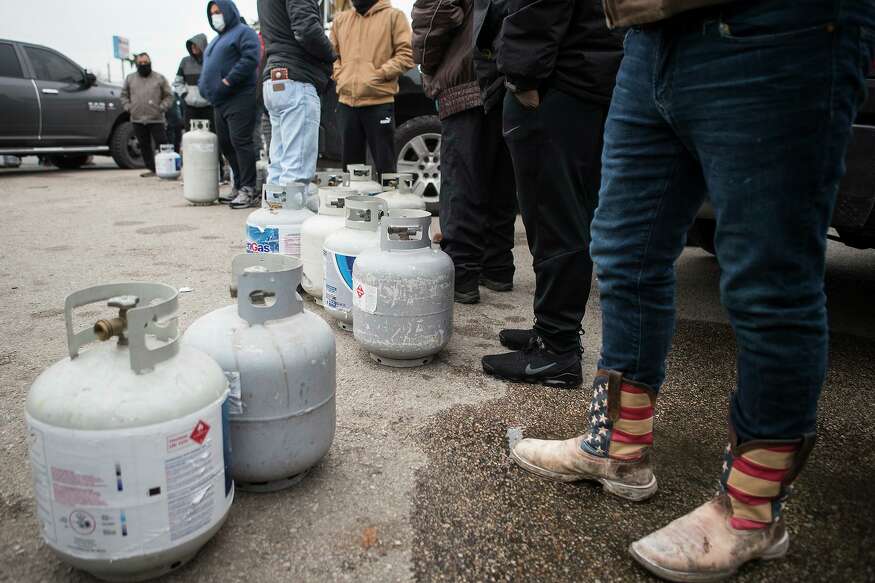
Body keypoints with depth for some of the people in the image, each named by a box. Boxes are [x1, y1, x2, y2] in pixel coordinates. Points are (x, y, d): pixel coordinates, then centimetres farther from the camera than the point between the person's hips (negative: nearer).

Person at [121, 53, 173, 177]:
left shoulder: (159, 78, 5)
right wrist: (128, 107, 5)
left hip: (156, 119, -3)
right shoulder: (130, 78, 13)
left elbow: (168, 96, 5)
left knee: (162, 144, -7)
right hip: (137, 119, 4)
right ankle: (151, 169, 13)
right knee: (144, 146, 6)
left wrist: (161, 107, -8)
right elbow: (124, 95, 20)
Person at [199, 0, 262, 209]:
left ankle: (248, 190, -13)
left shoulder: (243, 32, 0)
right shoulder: (217, 40, 27)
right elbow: (209, 67, 33)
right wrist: (204, 85, 13)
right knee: (225, 144, 7)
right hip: (220, 101, 10)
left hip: (239, 98, -9)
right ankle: (239, 185, 13)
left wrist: (227, 81, -19)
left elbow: (250, 59, -16)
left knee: (240, 142, -14)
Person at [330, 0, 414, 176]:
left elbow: (407, 53, -6)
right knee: (350, 162, 11)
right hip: (347, 102, 5)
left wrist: (381, 73, -12)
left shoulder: (393, 16, 2)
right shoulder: (340, 19, 17)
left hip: (379, 102, -5)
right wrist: (339, 75, 5)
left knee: (385, 164, -2)